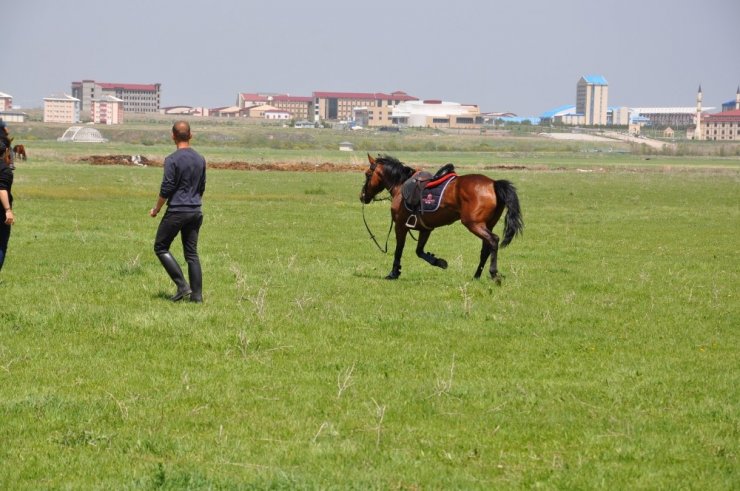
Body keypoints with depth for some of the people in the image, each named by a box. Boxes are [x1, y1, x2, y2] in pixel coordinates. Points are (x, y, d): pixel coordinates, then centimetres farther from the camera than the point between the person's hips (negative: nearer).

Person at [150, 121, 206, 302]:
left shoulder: (172, 160, -14)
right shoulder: (200, 159, 7)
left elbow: (166, 189, -15)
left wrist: (156, 209, -1)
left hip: (176, 211, -6)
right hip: (195, 212, 6)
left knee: (161, 248, 6)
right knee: (191, 253, 9)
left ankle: (182, 286, -4)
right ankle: (197, 294, 4)